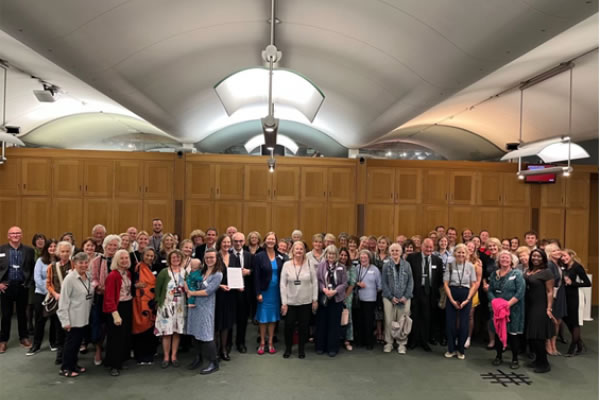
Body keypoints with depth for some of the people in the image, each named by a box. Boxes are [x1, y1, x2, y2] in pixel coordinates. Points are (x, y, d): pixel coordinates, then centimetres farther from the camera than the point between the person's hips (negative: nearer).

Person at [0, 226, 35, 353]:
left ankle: (24, 337, 25)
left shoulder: (29, 250, 1)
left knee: (22, 313, 12)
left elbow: (33, 268, 5)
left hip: (22, 286, 1)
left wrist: (29, 282, -2)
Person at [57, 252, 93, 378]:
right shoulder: (70, 278, -15)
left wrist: (96, 287, -2)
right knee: (71, 342, 5)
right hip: (73, 318, -6)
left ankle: (73, 364, 32)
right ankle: (65, 368, 20)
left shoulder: (89, 276, 5)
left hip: (84, 317, 6)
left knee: (78, 341, 16)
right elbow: (64, 301, -16)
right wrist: (65, 320, -16)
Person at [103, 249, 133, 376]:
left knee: (126, 335, 13)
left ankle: (121, 360, 28)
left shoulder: (128, 274, 7)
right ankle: (114, 365, 11)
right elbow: (109, 297, -18)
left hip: (128, 307, 7)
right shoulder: (112, 275, -15)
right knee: (116, 337, 0)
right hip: (117, 307, -7)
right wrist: (115, 314, -22)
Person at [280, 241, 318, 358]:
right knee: (289, 325, 4)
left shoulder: (309, 264, -3)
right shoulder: (286, 265, -4)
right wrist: (284, 303, -5)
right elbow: (282, 284, -3)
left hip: (306, 301, 0)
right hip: (290, 302, 0)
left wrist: (315, 300, 0)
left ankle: (301, 349, 26)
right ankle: (288, 348, 26)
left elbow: (315, 283, 2)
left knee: (303, 326, 8)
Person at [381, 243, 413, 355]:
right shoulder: (386, 265, 3)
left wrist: (406, 296, -7)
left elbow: (410, 282, 3)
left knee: (403, 321, 1)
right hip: (389, 297, 0)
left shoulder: (406, 265, 4)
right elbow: (383, 282, 1)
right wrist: (391, 297, -8)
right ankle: (389, 342, 15)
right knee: (389, 321, 3)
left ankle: (402, 343, 14)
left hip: (404, 298, 0)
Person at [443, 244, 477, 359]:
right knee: (450, 323, 3)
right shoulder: (449, 265, -2)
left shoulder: (470, 266, -1)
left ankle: (461, 350, 20)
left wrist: (467, 300, -7)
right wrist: (452, 300, -7)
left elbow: (474, 285, 2)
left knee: (464, 324, 3)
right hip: (451, 296, 0)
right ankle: (451, 349, 19)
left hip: (466, 296, 0)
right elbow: (446, 284, -1)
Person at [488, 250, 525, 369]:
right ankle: (498, 356, 22)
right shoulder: (494, 274, 11)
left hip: (513, 309, -4)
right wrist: (495, 302, -12)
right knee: (497, 332, 9)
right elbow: (490, 291, 7)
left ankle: (515, 359, 15)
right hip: (497, 309, 4)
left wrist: (508, 303, -19)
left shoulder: (517, 273, -3)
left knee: (512, 333, 1)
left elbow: (520, 292, -12)